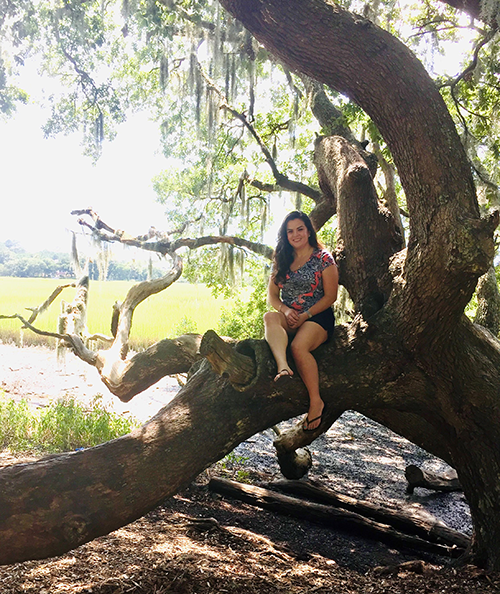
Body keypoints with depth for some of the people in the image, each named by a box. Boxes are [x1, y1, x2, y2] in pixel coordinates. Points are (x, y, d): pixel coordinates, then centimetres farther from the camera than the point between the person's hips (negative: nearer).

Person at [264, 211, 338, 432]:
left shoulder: (323, 258, 2)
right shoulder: (281, 260, 15)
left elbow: (330, 296, -3)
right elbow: (272, 295, 12)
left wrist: (305, 315, -13)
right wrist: (286, 310, -9)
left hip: (317, 317, -4)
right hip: (288, 318, 4)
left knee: (299, 347, -34)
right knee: (270, 317, -32)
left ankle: (316, 401, -22)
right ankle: (283, 367, -54)